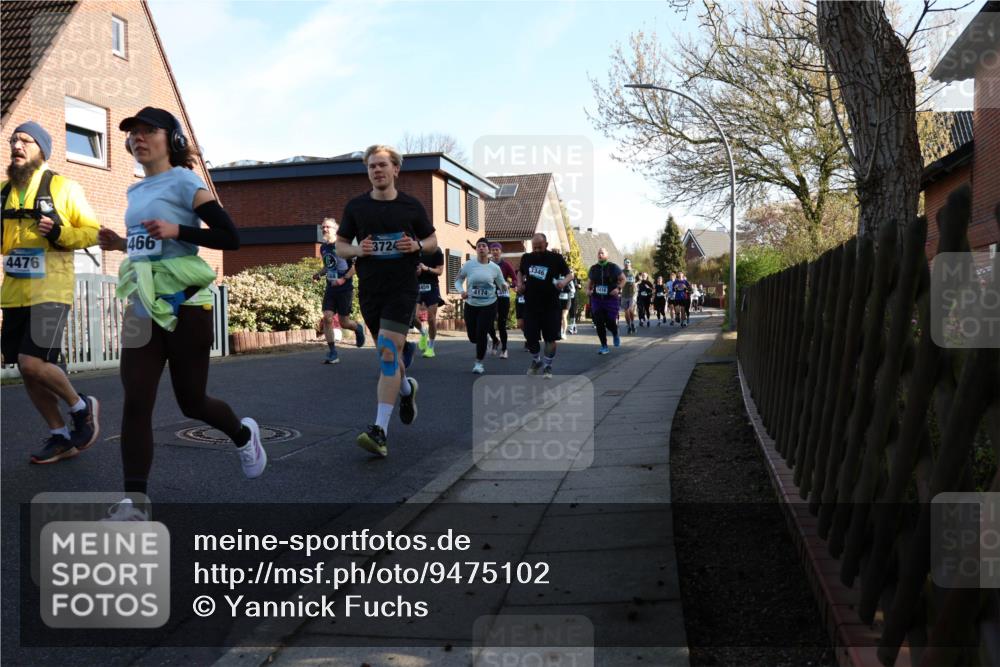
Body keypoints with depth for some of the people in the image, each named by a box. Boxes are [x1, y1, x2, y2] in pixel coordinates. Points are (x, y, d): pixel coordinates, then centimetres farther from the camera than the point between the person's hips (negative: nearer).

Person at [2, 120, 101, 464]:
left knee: (33, 363, -17)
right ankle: (60, 437, 22)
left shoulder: (64, 188, -3)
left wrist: (60, 232, -19)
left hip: (50, 291, -6)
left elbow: (93, 231, -3)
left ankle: (83, 407, 9)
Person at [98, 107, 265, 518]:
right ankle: (133, 501, -4)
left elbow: (230, 237, -13)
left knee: (191, 402, 6)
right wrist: (120, 243, 10)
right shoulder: (135, 192, 15)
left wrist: (176, 230, -23)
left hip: (186, 305, -6)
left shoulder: (184, 183, -7)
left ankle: (243, 435, 37)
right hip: (142, 307, 6)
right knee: (135, 402, -6)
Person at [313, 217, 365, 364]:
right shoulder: (323, 248, 9)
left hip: (345, 289, -5)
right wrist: (319, 273, 6)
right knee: (327, 318, -9)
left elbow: (357, 264, -13)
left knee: (344, 323, 0)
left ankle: (359, 328, 36)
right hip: (330, 289, 5)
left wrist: (344, 279, -21)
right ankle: (332, 354, -3)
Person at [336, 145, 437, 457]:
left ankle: (379, 430, -18)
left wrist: (417, 246, -11)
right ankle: (407, 388, 48)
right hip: (370, 289, 3)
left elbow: (432, 240, 11)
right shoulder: (356, 206, 4)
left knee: (388, 351, -17)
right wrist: (358, 250, -12)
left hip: (403, 288, -3)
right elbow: (340, 245, 10)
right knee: (388, 353, 14)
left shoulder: (412, 206, 1)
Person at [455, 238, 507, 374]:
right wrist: (461, 291, -15)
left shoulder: (495, 268, -5)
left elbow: (502, 285, 4)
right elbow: (458, 280, 4)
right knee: (472, 336, 6)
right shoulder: (468, 265, -6)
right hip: (471, 305, 2)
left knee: (481, 334, -9)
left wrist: (505, 286, -20)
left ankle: (479, 363, 10)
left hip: (489, 305, -2)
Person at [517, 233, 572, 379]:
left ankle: (547, 366, 18)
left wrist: (564, 281, -19)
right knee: (530, 337, 4)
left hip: (551, 306, -3)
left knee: (550, 338, 1)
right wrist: (520, 283, 5)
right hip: (530, 306, 3)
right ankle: (536, 361, 30)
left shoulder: (555, 258, -4)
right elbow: (520, 272, 25)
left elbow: (570, 274, 2)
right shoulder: (526, 258, 5)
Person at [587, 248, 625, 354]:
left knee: (610, 322, -5)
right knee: (599, 323, -3)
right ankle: (604, 346, 8)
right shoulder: (593, 268, 8)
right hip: (596, 299, 3)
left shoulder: (613, 267, -2)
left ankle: (615, 335, 31)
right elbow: (589, 281, 20)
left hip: (611, 298, -3)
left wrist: (618, 288, -13)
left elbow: (623, 279, 3)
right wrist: (588, 289, 0)